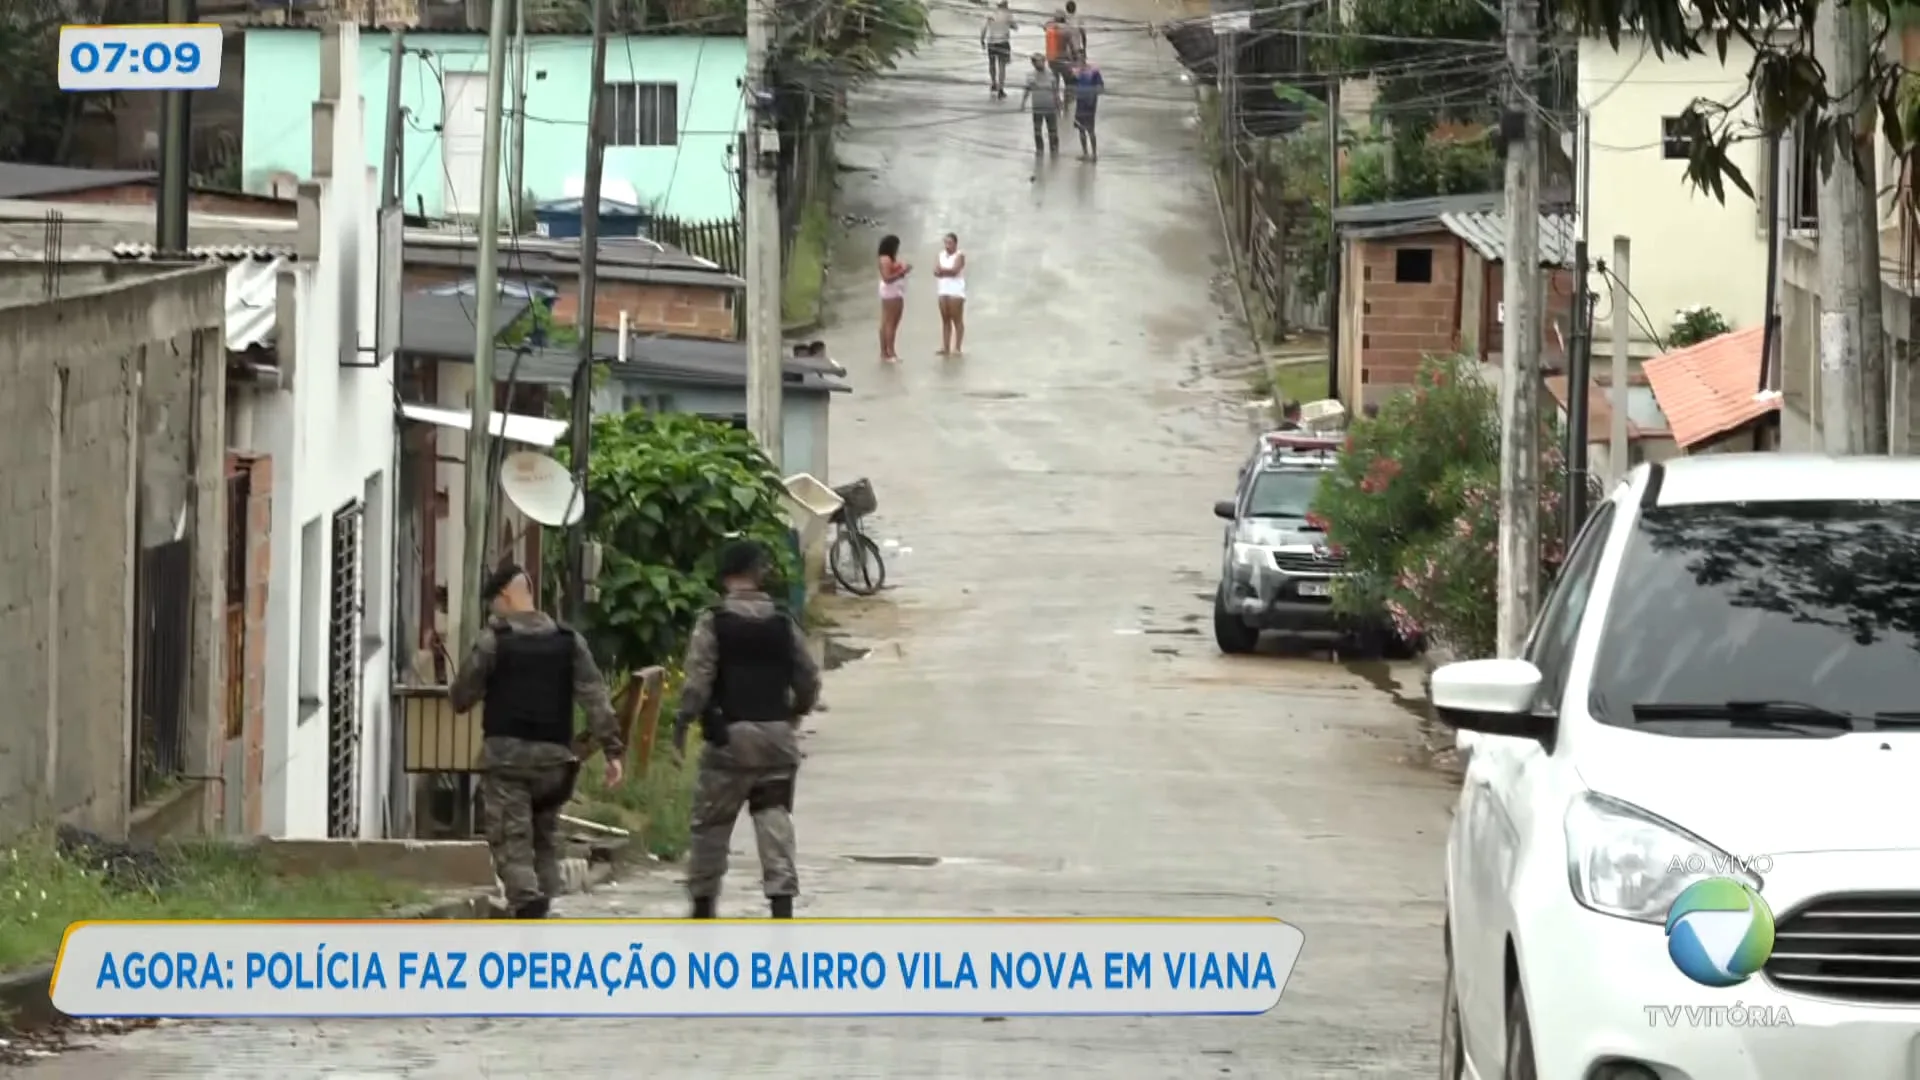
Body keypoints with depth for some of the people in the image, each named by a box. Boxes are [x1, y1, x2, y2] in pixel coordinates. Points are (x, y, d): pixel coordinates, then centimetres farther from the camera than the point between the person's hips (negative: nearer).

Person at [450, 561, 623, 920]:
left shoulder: (494, 639, -5)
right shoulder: (569, 642, 7)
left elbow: (461, 695, 0)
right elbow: (595, 698, 1)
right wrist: (612, 750, 0)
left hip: (506, 754, -4)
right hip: (554, 755, 4)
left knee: (510, 838, -7)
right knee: (544, 839, 17)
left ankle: (526, 900, -28)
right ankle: (541, 903, 16)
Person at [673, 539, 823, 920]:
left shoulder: (714, 622, -6)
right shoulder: (783, 624, 5)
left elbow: (697, 681, -12)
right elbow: (809, 681, 9)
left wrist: (681, 724, -3)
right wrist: (794, 713, 27)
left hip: (730, 735, -3)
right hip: (778, 736, 3)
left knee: (711, 823, 10)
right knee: (775, 821, 2)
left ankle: (703, 908, 18)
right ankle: (782, 908, -8)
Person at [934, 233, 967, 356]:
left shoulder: (959, 255, -7)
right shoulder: (942, 255, 14)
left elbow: (954, 271, -18)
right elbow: (937, 271, 6)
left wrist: (942, 270, -5)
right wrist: (946, 272, -14)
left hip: (956, 291, -7)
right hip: (944, 291, 7)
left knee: (957, 320, -5)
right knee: (945, 320, 6)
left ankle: (957, 348, -5)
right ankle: (946, 348, 8)